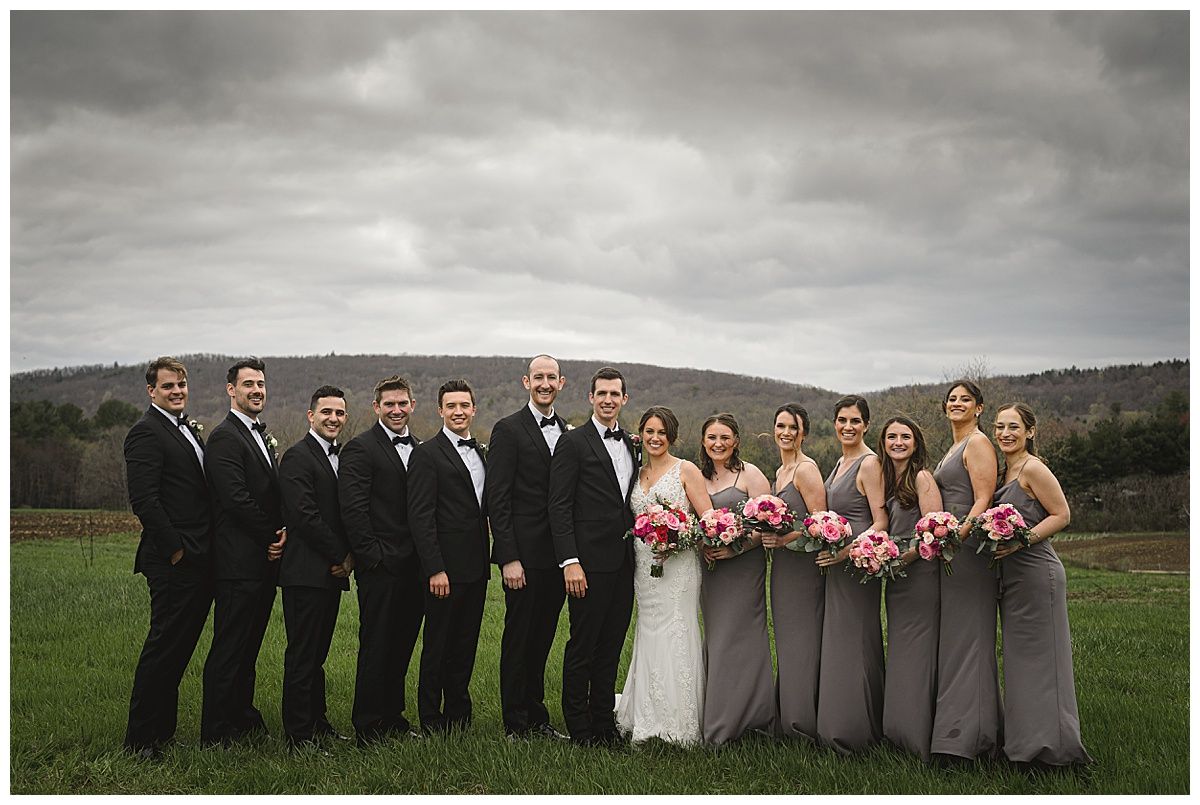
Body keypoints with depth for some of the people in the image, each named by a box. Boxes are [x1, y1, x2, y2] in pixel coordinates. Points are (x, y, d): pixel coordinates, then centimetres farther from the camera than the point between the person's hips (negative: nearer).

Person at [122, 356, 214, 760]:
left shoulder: (188, 429, 17)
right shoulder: (146, 433, -12)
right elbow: (144, 500, -19)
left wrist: (205, 550, 11)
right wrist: (174, 549, -18)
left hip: (198, 559, 9)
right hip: (173, 560, -9)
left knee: (179, 647, 14)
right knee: (164, 646, -4)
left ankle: (162, 729, 24)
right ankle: (140, 738, 5)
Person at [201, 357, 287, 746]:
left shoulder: (263, 436, 19)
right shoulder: (224, 437, -11)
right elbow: (236, 498, -19)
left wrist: (282, 532, -2)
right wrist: (274, 536, -10)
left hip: (265, 558, 9)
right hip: (239, 561, -9)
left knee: (249, 645, 15)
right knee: (229, 646, -4)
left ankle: (242, 717, 24)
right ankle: (216, 731, 2)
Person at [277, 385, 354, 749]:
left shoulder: (341, 457, 16)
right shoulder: (297, 457, -10)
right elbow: (305, 516, -18)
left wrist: (349, 556, 1)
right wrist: (341, 555, -11)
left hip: (332, 571, 8)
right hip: (305, 572, -8)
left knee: (317, 652, 14)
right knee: (302, 654, -3)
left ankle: (317, 723, 22)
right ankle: (298, 735, 2)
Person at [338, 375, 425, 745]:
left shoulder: (420, 448, 14)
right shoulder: (360, 448, -7)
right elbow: (352, 509, -13)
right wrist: (372, 555, -15)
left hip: (413, 566, 6)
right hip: (380, 567, -6)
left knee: (402, 645, 13)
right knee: (376, 647, 0)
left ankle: (392, 716, 26)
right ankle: (366, 728, 8)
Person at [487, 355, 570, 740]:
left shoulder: (568, 432, 12)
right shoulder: (508, 430, -7)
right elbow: (498, 499, -11)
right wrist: (509, 558, -16)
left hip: (558, 556, 6)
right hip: (525, 554, -6)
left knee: (543, 638, 14)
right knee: (519, 639, 2)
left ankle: (536, 717, 25)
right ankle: (516, 725, 12)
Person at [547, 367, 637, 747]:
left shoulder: (630, 444, 15)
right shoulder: (573, 442, -6)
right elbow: (559, 507, -11)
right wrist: (569, 562, -17)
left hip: (623, 562, 6)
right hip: (590, 560, -6)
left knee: (611, 647, 12)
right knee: (583, 647, 1)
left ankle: (603, 722, 21)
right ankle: (579, 727, 11)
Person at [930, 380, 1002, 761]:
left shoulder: (978, 443, -7)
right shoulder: (952, 449, 22)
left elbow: (983, 500, -16)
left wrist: (958, 535, -27)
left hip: (970, 544, -10)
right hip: (950, 547, 10)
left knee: (966, 636, -9)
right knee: (953, 635, 9)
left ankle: (963, 737, -8)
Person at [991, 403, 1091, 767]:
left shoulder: (1033, 468, -11)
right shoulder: (1006, 471, 14)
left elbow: (1061, 515, -14)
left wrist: (1020, 541, -21)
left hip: (1036, 572, -9)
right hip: (1012, 575, 9)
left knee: (1039, 656, -4)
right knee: (1019, 657, 12)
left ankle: (1051, 746, 3)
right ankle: (1025, 741, 20)